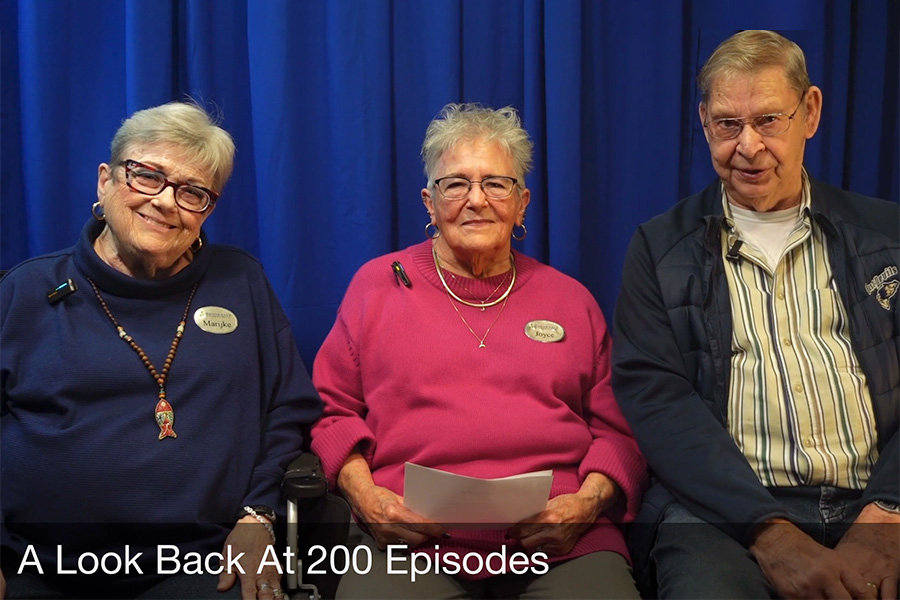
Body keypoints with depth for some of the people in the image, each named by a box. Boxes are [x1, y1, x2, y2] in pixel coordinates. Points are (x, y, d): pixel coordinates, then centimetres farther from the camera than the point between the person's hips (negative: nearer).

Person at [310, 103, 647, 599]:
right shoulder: (378, 284, 15)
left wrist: (588, 502, -3)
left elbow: (616, 427, 16)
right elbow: (334, 409, 14)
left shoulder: (570, 299, 17)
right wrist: (364, 496, -2)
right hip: (409, 537, -1)